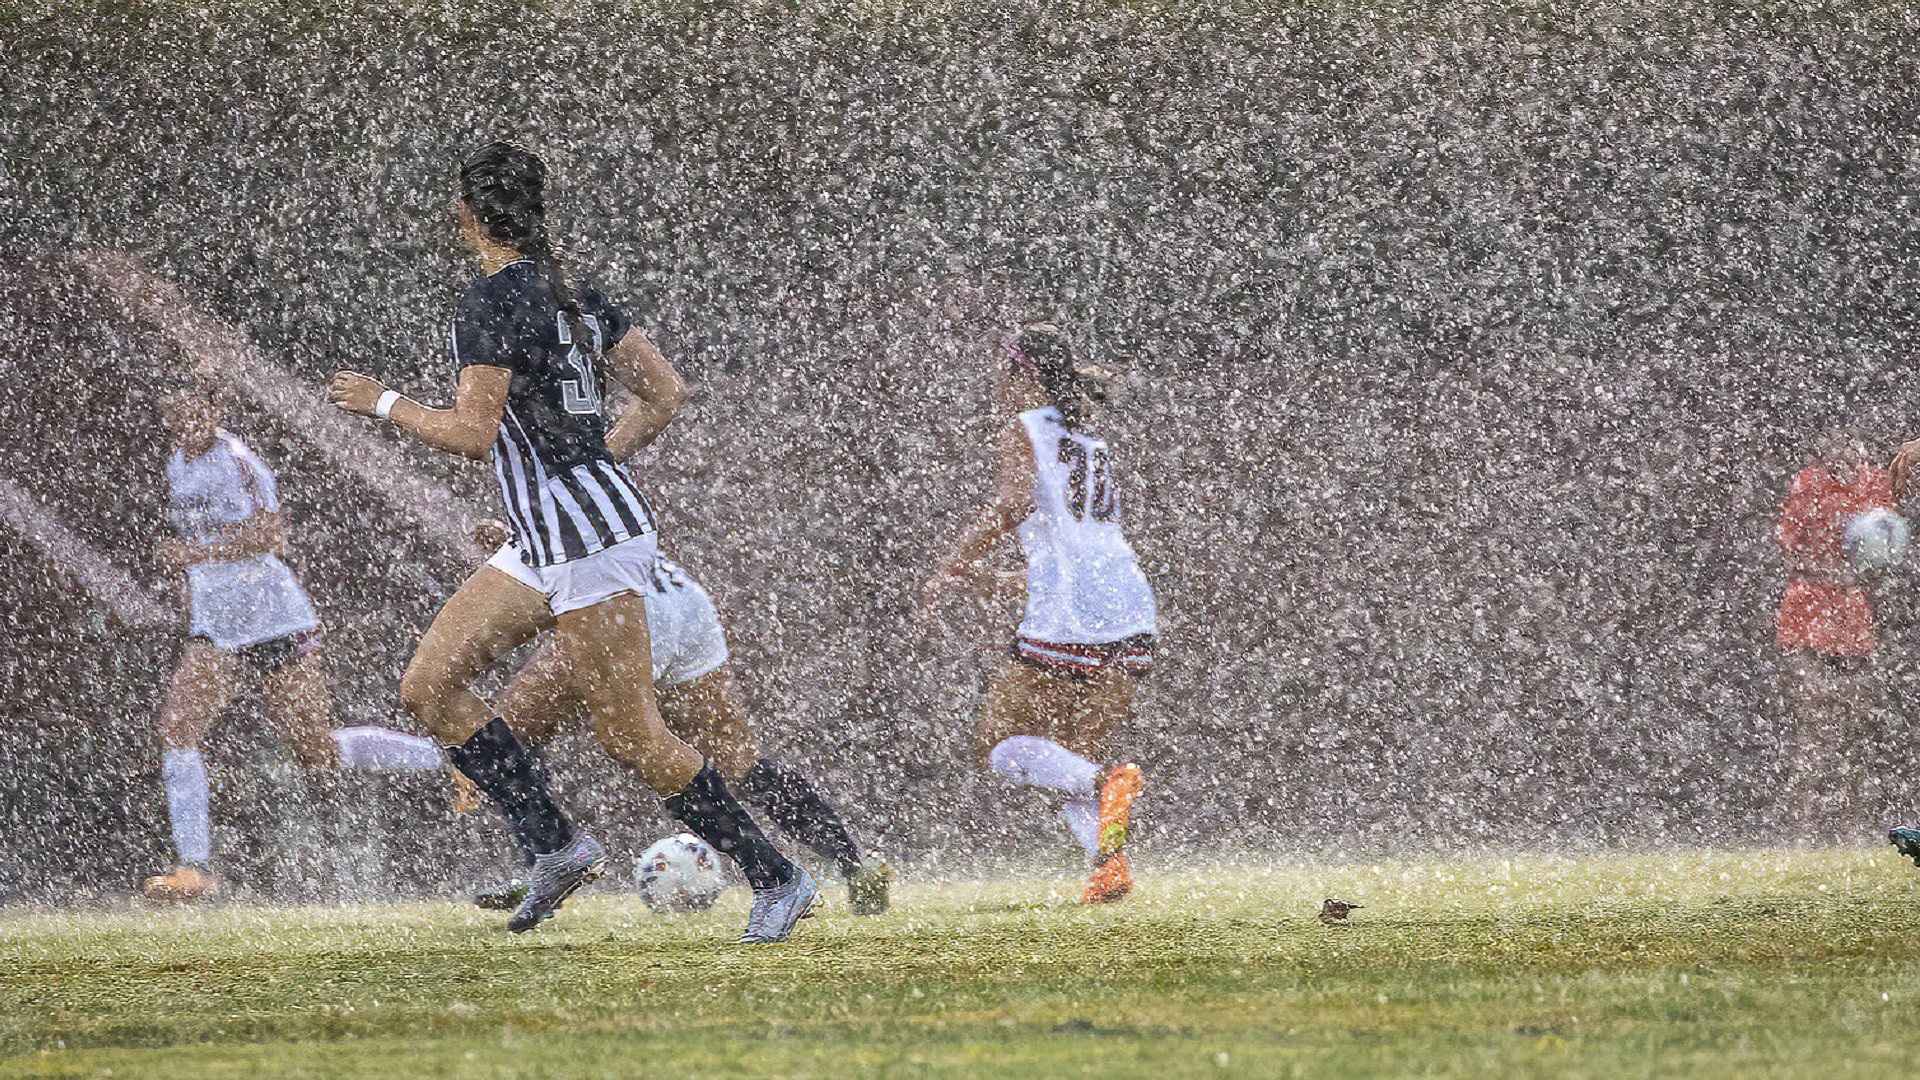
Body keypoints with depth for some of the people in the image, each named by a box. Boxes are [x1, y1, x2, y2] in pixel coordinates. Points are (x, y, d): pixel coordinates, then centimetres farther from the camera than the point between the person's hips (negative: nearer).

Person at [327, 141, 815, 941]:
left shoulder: (492, 303, -14)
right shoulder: (570, 292, 12)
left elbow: (472, 433, -20)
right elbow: (664, 392, 15)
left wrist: (382, 403, -5)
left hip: (586, 541, -10)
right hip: (543, 546, 10)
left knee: (629, 737, -5)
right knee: (428, 686, 6)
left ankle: (776, 879, 2)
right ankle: (555, 847, 4)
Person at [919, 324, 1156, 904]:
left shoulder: (1024, 431, 1)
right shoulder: (1093, 441, 22)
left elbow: (1013, 503, -17)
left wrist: (957, 564, -11)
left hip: (1065, 620, -7)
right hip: (1131, 617, 7)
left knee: (1000, 740, 4)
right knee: (1077, 756, 14)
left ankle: (1105, 782, -22)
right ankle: (1110, 861, -13)